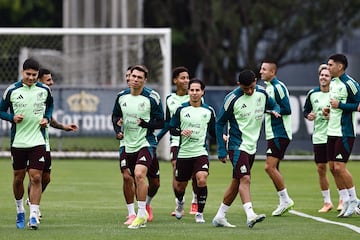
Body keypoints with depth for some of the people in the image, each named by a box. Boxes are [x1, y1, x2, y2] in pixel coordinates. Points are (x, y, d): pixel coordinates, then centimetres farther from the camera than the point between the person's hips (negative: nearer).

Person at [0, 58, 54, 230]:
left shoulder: (44, 90, 1)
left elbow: (50, 105, 20)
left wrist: (47, 118, 1)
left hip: (38, 141, 0)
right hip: (18, 141, 0)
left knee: (36, 178, -10)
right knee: (18, 178, 9)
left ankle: (33, 216, -10)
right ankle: (20, 210, 30)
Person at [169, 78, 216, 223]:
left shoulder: (208, 111, 4)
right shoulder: (181, 109, 0)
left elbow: (213, 131, 13)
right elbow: (172, 129, 3)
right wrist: (181, 132, -17)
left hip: (201, 152, -1)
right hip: (183, 153, 1)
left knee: (202, 180, -23)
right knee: (180, 186, 11)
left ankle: (200, 213, -8)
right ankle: (180, 202, 48)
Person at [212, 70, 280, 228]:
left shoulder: (261, 93, 1)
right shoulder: (232, 99, -14)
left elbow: (274, 105, 19)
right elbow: (220, 124, -6)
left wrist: (275, 111, -8)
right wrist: (221, 150, -7)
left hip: (252, 146, 6)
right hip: (237, 146, -6)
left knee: (237, 182, 11)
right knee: (244, 179, -20)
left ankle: (220, 217, 20)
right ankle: (250, 215, -30)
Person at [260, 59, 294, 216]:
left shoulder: (278, 87, -14)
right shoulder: (267, 87, 16)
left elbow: (287, 109, -19)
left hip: (280, 134, -10)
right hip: (272, 134, 10)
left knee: (269, 167, -13)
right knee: (272, 168, 10)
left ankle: (285, 200, -6)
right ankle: (283, 202, 14)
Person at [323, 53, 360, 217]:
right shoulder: (332, 83, 14)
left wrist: (340, 105, -19)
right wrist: (328, 109, 9)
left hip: (345, 133, -9)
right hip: (332, 131, 9)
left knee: (339, 167, -11)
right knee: (333, 167, 7)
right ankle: (346, 201, 14)